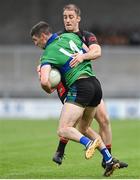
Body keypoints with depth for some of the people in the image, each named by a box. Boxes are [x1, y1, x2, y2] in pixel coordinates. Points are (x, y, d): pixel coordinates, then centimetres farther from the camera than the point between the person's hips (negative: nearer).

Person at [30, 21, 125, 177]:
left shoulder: (48, 54, -4)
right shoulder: (70, 36, 15)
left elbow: (44, 81, -17)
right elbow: (91, 53, 25)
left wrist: (49, 90, 4)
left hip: (80, 87, -8)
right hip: (95, 84, 8)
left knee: (63, 130, -12)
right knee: (84, 129, 22)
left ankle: (89, 143, -36)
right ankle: (109, 160, 11)